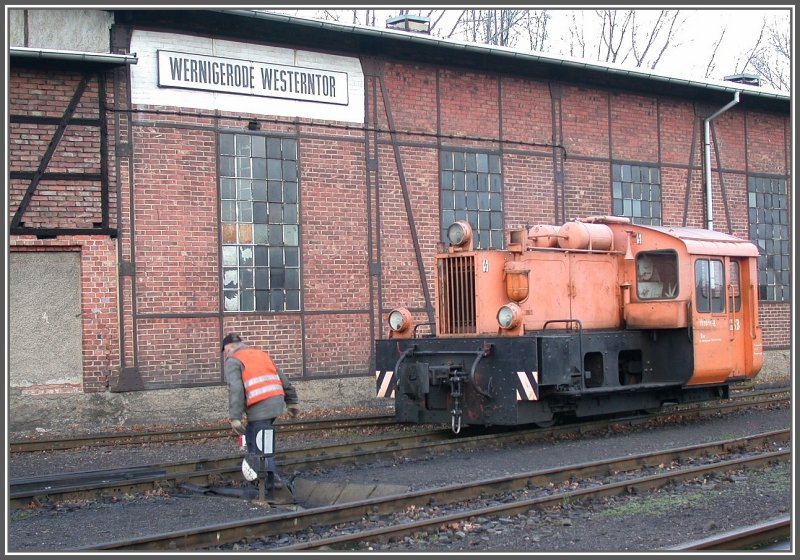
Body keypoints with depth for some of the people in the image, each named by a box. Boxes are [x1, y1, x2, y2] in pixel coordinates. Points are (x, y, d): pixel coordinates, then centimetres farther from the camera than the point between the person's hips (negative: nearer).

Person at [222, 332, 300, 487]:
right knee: (252, 437, 22)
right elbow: (283, 379, 19)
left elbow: (235, 389, -15)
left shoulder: (233, 361, 0)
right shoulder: (262, 354, 22)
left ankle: (273, 479, 6)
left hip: (259, 407, -8)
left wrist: (235, 417, -18)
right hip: (276, 402, 8)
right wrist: (292, 401, 22)